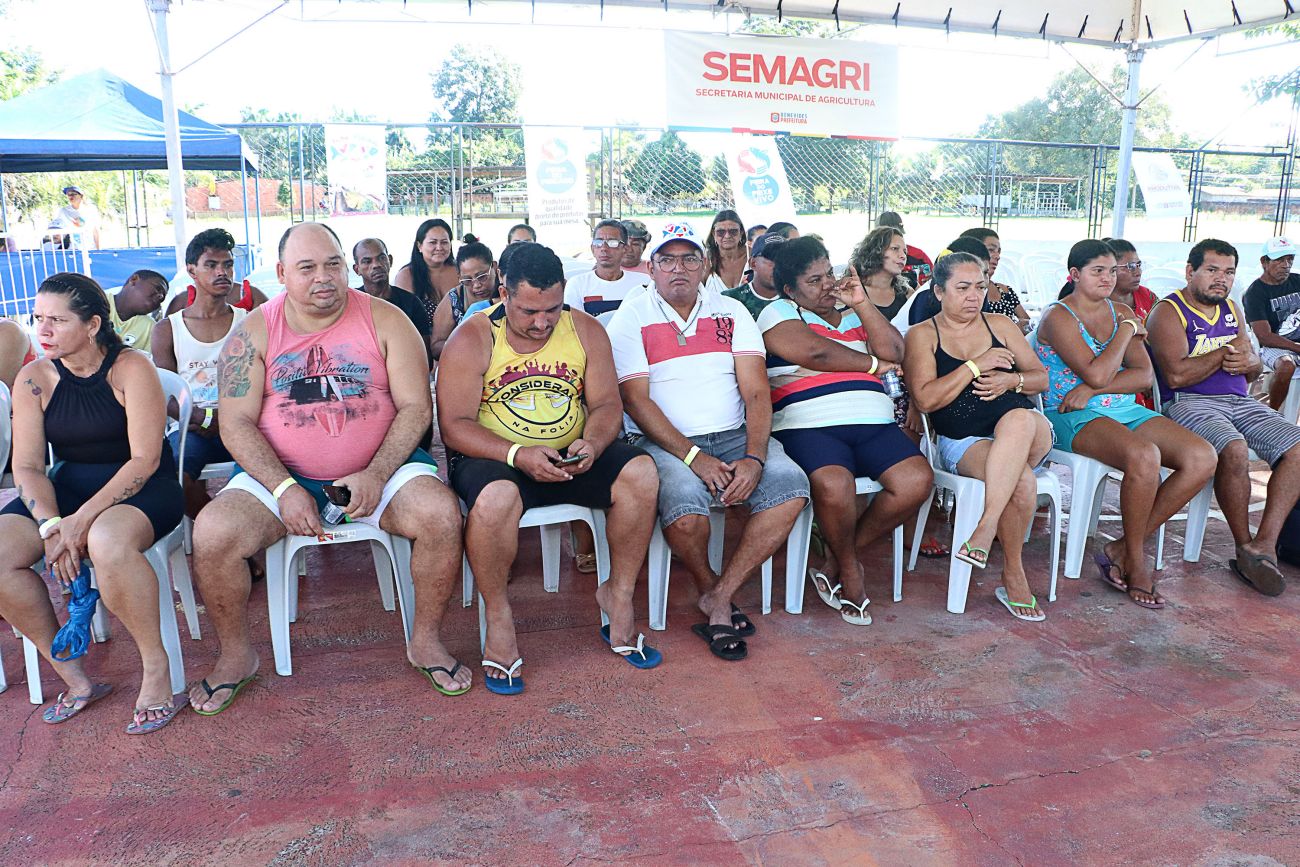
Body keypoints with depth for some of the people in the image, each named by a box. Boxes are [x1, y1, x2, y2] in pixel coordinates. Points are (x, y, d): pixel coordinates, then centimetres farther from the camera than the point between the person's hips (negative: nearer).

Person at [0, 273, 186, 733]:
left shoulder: (130, 368, -11)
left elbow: (144, 459, -16)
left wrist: (82, 520, -24)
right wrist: (51, 525, -19)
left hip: (140, 486, -5)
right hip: (66, 487, 5)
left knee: (107, 542, -38)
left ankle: (155, 665, -17)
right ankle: (74, 677, -5)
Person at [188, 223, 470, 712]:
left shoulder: (385, 320, 0)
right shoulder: (254, 332, 1)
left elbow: (416, 407, -4)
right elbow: (236, 423, -3)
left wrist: (376, 476, -18)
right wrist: (284, 489, -18)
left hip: (380, 469, 0)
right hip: (279, 474, 1)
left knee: (441, 514, -27)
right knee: (212, 533, -23)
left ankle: (425, 640, -4)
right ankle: (236, 654, 4)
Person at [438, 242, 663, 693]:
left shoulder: (586, 330, 3)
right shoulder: (472, 340, -8)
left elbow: (607, 403, 3)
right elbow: (454, 425, -13)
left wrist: (592, 443, -20)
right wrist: (518, 455, -28)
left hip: (570, 458, 4)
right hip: (496, 458, -3)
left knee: (640, 473, -21)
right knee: (496, 496, -38)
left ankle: (618, 593, -1)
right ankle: (498, 615, -12)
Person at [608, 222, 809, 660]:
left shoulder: (731, 312, 12)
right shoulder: (631, 317, 3)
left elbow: (756, 392, 3)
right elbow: (636, 400, -7)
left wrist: (754, 458, -15)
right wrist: (694, 458, -18)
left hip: (735, 436, 3)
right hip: (663, 441, -3)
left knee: (790, 486, -24)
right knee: (685, 507, -33)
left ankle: (720, 597, -11)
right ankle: (708, 585, 1)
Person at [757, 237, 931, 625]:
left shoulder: (853, 312, 26)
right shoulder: (779, 313, 8)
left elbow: (893, 352, 12)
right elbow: (815, 352, -9)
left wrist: (862, 303, 4)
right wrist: (872, 364, 5)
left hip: (874, 425, 6)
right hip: (809, 427, -5)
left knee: (917, 480, -20)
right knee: (833, 484, -35)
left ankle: (838, 558, -2)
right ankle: (850, 568, -3)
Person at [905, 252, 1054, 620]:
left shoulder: (1001, 325, 17)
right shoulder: (922, 335, 6)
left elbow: (1042, 378, 16)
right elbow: (925, 399, -8)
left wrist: (1012, 380, -6)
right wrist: (975, 366, -12)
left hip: (1030, 435, 2)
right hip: (961, 443, -2)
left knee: (1018, 418, -38)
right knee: (1022, 480, -35)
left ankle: (986, 527, -40)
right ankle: (1014, 576, -20)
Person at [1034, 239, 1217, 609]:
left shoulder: (1121, 312, 15)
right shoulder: (1058, 317, -6)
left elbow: (1145, 374, 3)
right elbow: (1097, 373, -18)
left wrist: (1091, 390, -13)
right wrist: (1127, 330, -4)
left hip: (1126, 410, 7)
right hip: (1074, 418, -7)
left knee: (1203, 458, -14)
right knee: (1144, 455, -35)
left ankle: (1122, 548, -9)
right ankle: (1136, 559, -12)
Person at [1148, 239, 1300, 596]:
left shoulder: (1231, 309, 22)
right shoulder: (1169, 312, -2)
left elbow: (1256, 367, 24)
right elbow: (1176, 375, -16)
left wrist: (1249, 361, -2)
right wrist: (1227, 352, -4)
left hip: (1239, 401, 8)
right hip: (1189, 403, -7)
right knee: (1235, 449, -34)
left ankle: (1265, 543, -18)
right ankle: (1244, 546, -16)